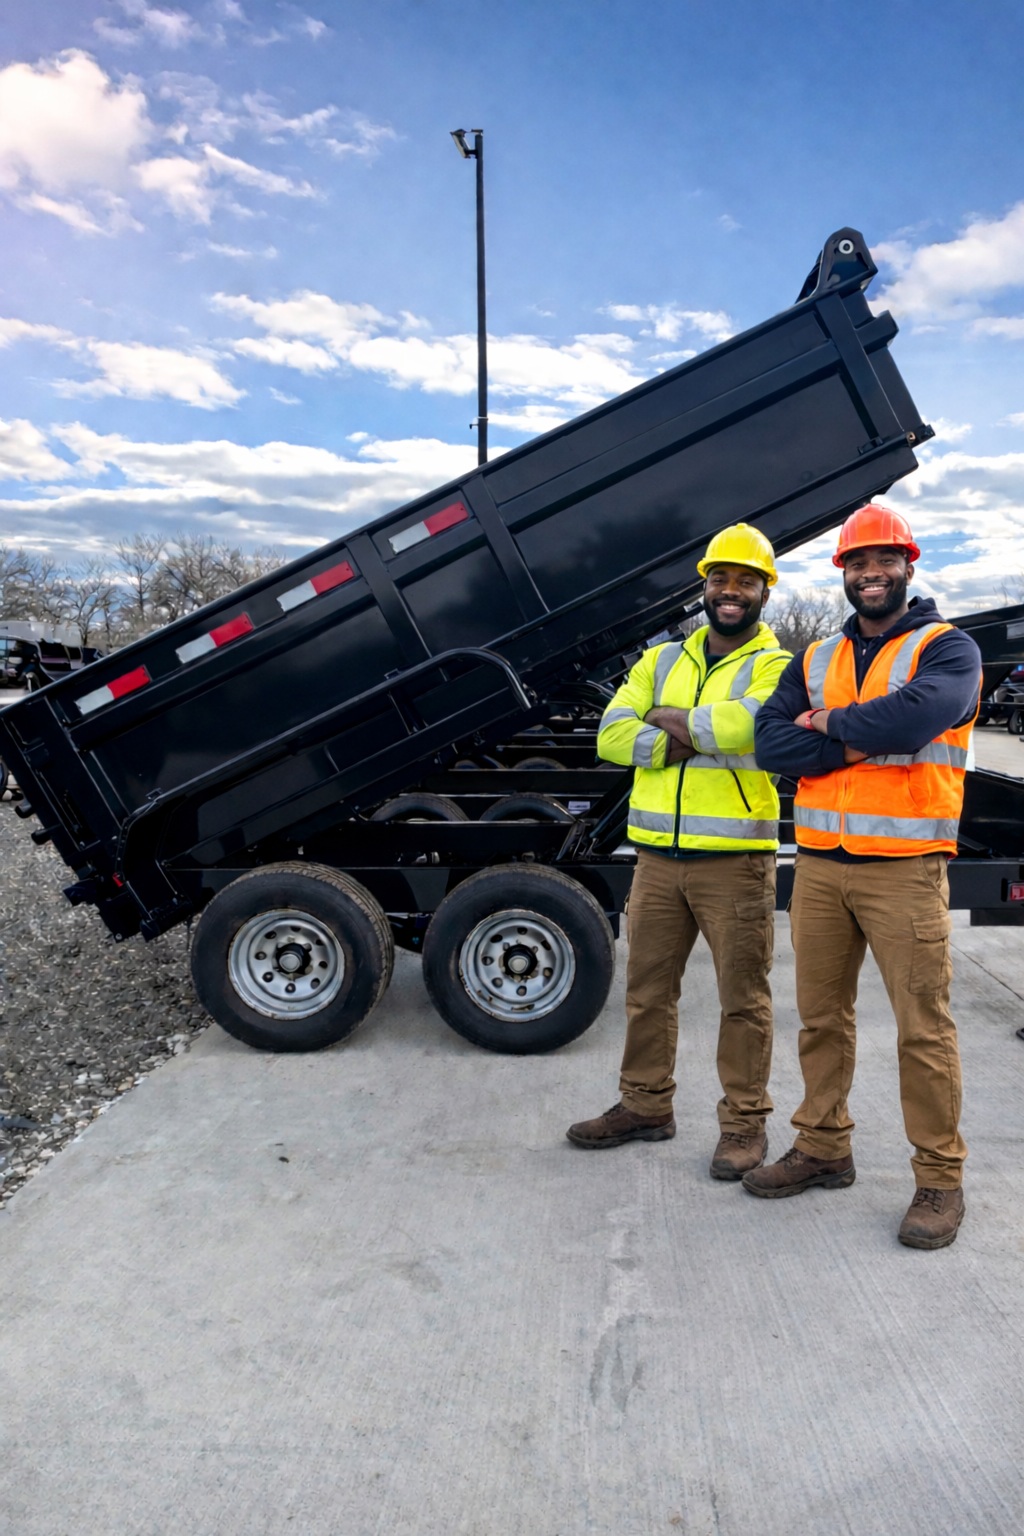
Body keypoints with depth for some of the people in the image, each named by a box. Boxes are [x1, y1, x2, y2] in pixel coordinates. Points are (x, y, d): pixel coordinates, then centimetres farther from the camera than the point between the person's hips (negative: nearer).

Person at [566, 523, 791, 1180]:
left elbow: (748, 720, -25)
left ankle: (745, 1122, 22)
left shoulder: (776, 666, -2)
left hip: (736, 861, -4)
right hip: (659, 857, 5)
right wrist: (683, 741, -14)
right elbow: (612, 736, 0)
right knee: (647, 989, 14)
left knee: (743, 997, 6)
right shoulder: (661, 661, 12)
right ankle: (646, 1105, 31)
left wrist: (671, 718, -11)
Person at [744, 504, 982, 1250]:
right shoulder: (816, 659, 15)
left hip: (903, 867, -5)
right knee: (822, 1016, 14)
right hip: (819, 864, 5)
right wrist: (856, 744, -13)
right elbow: (772, 741, 0)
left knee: (924, 1027, 0)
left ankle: (939, 1180, 14)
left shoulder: (947, 648, 1)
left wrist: (832, 725, -8)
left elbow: (919, 712, -22)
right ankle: (823, 1148, 29)